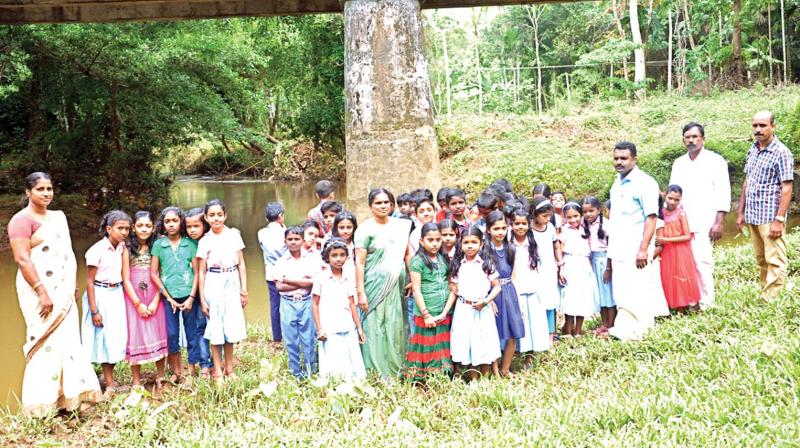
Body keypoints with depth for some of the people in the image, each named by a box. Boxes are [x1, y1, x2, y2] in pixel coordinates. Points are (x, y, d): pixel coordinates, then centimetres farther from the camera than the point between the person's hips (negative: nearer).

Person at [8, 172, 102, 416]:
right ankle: (42, 404, 3)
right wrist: (42, 292, -23)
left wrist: (73, 285, 16)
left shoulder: (58, 217, 14)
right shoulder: (22, 219, -11)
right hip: (39, 289, -7)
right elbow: (22, 259, -18)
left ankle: (68, 396, 18)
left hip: (62, 290, 8)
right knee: (46, 343, -6)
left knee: (68, 341, 9)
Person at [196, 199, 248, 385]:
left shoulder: (234, 235, 1)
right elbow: (201, 272, 0)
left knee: (231, 326, 8)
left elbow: (241, 264, 4)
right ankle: (218, 372, 13)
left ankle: (229, 368, 23)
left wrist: (244, 289, 1)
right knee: (215, 328, 4)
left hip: (232, 284, 2)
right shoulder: (204, 241, -2)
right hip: (213, 285, -1)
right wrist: (202, 299, -3)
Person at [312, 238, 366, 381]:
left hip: (348, 329, 4)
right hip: (329, 331, -4)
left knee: (351, 363, 3)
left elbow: (352, 304, 12)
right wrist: (319, 329, -5)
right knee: (333, 368, -3)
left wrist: (359, 327, 11)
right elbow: (315, 304, 0)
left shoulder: (349, 279, 8)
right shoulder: (321, 278, -3)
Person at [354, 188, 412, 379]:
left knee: (396, 327, 8)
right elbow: (359, 262, -8)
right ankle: (377, 374, 4)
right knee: (376, 328, -2)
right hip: (375, 284, -4)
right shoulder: (365, 229, -5)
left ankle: (397, 369, 19)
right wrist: (360, 292, -12)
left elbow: (407, 253, 16)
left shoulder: (400, 225, 9)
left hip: (397, 284, 4)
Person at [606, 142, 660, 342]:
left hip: (634, 250, -8)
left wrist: (643, 249, -21)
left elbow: (651, 217, -14)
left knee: (632, 291, -9)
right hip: (618, 249, 8)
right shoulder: (618, 182, 15)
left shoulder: (644, 182, -9)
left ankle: (627, 331, -8)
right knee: (621, 292, 9)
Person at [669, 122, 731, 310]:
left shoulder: (715, 161, 3)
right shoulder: (678, 163, 17)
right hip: (681, 223, 4)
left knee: (702, 262, -11)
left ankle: (706, 303, -3)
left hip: (705, 223, -4)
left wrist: (720, 222, -10)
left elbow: (723, 193, -2)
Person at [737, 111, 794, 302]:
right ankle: (764, 297, 21)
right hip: (752, 216, 7)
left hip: (770, 217, -7)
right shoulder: (753, 150, 12)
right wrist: (741, 213, 15)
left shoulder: (781, 152, -9)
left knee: (775, 261, -4)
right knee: (761, 260, 13)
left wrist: (779, 219, -17)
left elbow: (786, 188, -12)